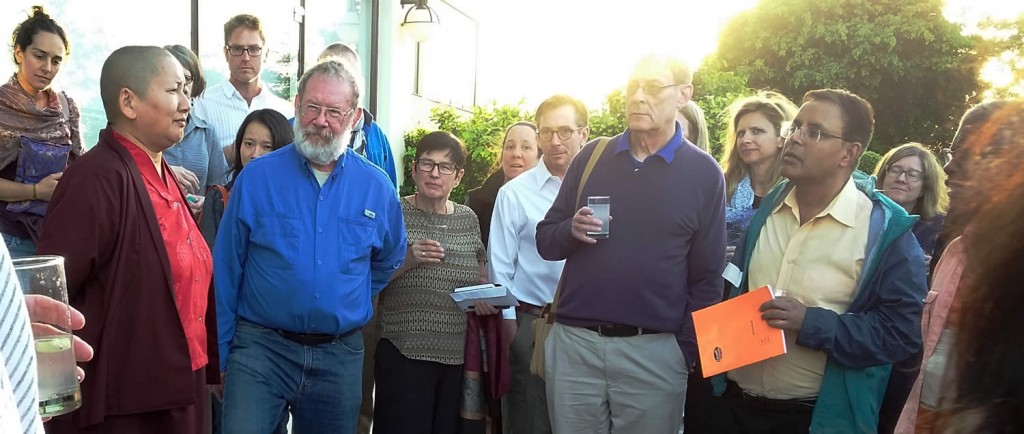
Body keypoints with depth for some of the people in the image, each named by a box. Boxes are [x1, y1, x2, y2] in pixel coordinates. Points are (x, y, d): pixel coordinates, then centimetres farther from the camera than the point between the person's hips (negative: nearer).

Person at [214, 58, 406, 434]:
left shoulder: (376, 187, 0)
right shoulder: (256, 177, -4)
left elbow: (388, 260, 18)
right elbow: (227, 271, 0)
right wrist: (223, 354, 2)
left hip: (340, 357, 2)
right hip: (260, 347, -2)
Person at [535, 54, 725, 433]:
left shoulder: (704, 173, -1)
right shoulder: (590, 157, 5)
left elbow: (707, 278, 0)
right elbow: (545, 242, 7)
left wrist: (685, 352, -5)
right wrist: (571, 231, -13)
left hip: (655, 352, -2)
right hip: (573, 342, 2)